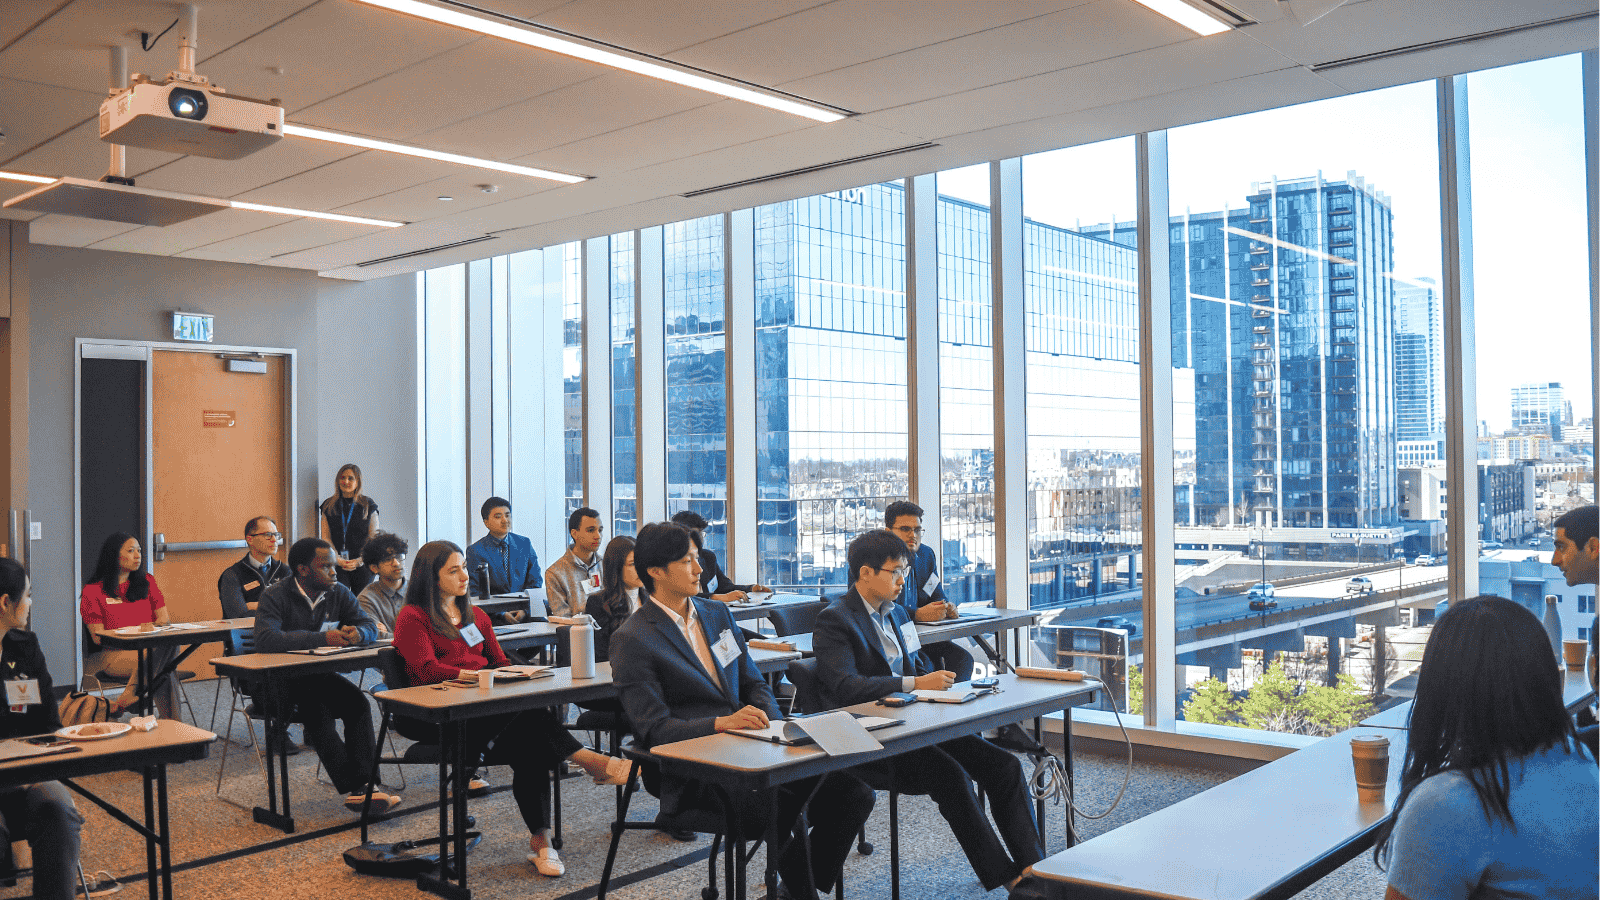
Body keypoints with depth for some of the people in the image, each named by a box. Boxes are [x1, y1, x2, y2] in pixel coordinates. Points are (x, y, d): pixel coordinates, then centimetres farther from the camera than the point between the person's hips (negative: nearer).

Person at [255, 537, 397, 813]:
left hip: (319, 676, 5)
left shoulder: (339, 593, 5)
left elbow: (370, 626, 5)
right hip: (280, 680, -5)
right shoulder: (275, 596, -12)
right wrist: (322, 638, -33)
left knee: (358, 702, -25)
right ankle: (354, 788, -32)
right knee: (316, 708, -33)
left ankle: (364, 784, -29)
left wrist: (357, 634, -22)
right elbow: (265, 639, -29)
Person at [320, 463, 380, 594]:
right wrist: (337, 560, -9)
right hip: (337, 565, 1)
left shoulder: (368, 506, 6)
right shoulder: (329, 506, 11)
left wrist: (359, 561, -9)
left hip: (363, 565, -1)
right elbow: (326, 538, 6)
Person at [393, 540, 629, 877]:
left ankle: (540, 840, -29)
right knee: (528, 714, -35)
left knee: (529, 752, -29)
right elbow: (426, 671, -9)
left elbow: (500, 663, 25)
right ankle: (595, 762, -35)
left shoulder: (475, 615, 27)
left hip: (486, 705, 6)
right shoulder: (412, 618, 6)